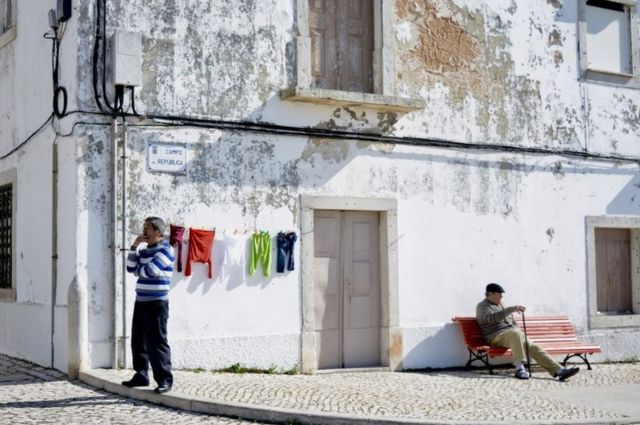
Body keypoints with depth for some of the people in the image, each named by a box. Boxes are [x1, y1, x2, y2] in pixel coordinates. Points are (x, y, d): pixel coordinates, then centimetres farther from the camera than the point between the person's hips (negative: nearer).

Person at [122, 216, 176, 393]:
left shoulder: (165, 250, -8)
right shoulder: (144, 250, 17)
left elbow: (149, 270, -19)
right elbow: (131, 268, 7)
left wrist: (138, 269, 2)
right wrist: (134, 246, 3)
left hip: (157, 303, -8)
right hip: (141, 301, 8)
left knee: (157, 342, -8)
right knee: (138, 341, 12)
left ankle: (165, 379, -5)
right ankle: (141, 375, 22)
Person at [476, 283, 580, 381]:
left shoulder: (500, 305, 27)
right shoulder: (482, 306, 0)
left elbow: (511, 320, 32)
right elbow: (491, 318, -22)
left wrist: (519, 333, 13)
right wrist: (511, 309, -28)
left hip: (512, 334, 8)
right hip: (496, 336, -8)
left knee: (533, 347, -13)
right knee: (515, 333, -38)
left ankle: (558, 371, -24)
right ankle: (519, 368, -39)